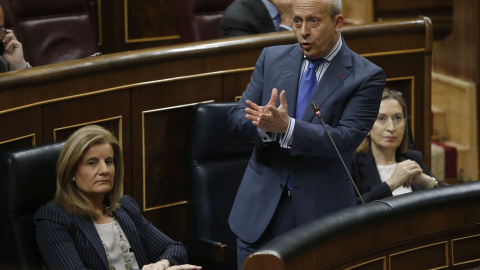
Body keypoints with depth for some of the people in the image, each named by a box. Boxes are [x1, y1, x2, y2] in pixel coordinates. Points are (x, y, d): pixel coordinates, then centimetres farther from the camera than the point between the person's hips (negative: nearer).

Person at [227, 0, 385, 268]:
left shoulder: (366, 77, -5)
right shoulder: (272, 58, 7)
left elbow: (345, 140, -16)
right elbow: (237, 118, 3)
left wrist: (286, 127, -29)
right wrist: (264, 122, -20)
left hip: (321, 210, -3)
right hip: (261, 205, 3)